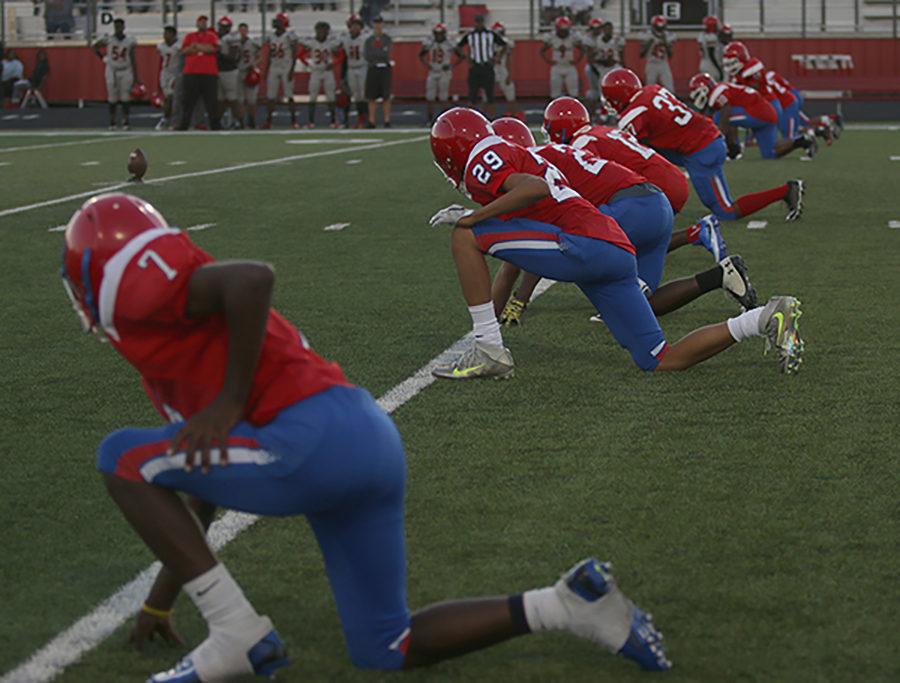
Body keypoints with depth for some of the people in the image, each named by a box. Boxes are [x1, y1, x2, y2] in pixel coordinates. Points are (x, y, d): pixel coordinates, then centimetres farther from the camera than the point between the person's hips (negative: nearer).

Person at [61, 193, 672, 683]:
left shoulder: (142, 290, 1)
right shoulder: (164, 350, 29)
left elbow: (254, 277, -19)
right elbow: (196, 494, 35)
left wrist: (229, 401, -12)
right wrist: (160, 601, 41)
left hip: (317, 439, -10)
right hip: (374, 445, 10)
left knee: (124, 460, 2)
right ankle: (568, 605, 10)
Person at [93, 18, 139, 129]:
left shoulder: (129, 41, 0)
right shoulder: (108, 39, -4)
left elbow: (133, 59, 5)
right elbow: (95, 47, 10)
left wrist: (135, 76, 4)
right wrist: (103, 58, 2)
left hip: (126, 71, 0)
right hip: (112, 71, 0)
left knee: (125, 97, -3)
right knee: (112, 98, 2)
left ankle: (125, 120, 4)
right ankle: (112, 121, 11)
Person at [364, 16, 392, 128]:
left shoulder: (387, 39, 3)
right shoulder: (368, 40, 10)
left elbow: (386, 54, -10)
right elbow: (366, 55, -1)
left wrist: (373, 54, -6)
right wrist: (380, 54, -9)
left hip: (385, 69, -2)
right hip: (373, 69, 2)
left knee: (386, 97, -2)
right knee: (372, 97, 3)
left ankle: (387, 121, 3)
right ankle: (371, 122, 7)